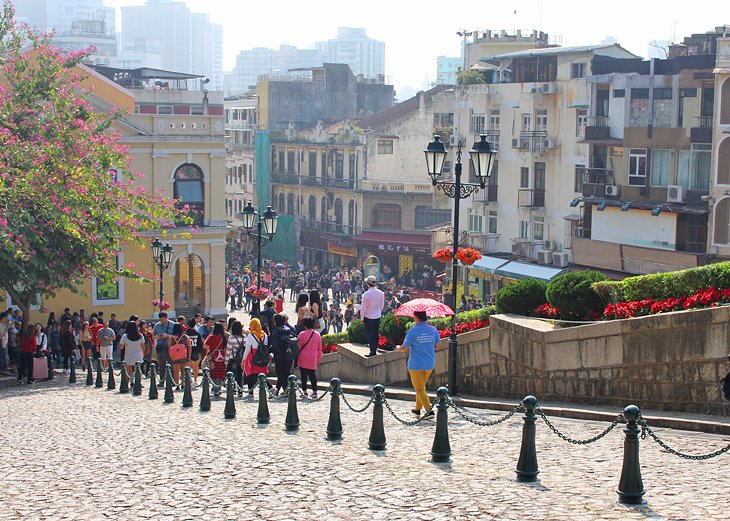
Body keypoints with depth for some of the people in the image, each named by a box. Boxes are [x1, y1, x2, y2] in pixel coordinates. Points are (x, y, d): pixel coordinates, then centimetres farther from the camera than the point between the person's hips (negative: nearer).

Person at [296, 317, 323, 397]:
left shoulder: (302, 334, -8)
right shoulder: (317, 334, 0)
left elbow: (299, 347, -3)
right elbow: (319, 348, 6)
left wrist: (297, 359, 6)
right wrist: (318, 358, 18)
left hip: (303, 358, -3)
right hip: (313, 359, 3)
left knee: (303, 375, 3)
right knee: (312, 374, 8)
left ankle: (304, 391, 3)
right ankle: (314, 391, 3)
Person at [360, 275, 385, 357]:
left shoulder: (366, 294, -19)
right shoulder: (380, 293, -1)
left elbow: (363, 307, -13)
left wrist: (362, 318, -1)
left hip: (368, 317, -5)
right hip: (378, 317, 5)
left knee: (370, 335, 0)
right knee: (376, 334, 14)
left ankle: (372, 352, 0)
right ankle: (375, 350, 22)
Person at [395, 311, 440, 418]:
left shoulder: (412, 331, -16)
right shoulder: (433, 330, -2)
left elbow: (404, 348, -12)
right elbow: (437, 344, 6)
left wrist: (398, 348, 11)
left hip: (416, 364, -6)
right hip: (429, 364, 6)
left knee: (420, 389, 1)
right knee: (421, 387, 23)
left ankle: (429, 410, -13)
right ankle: (418, 409, 32)